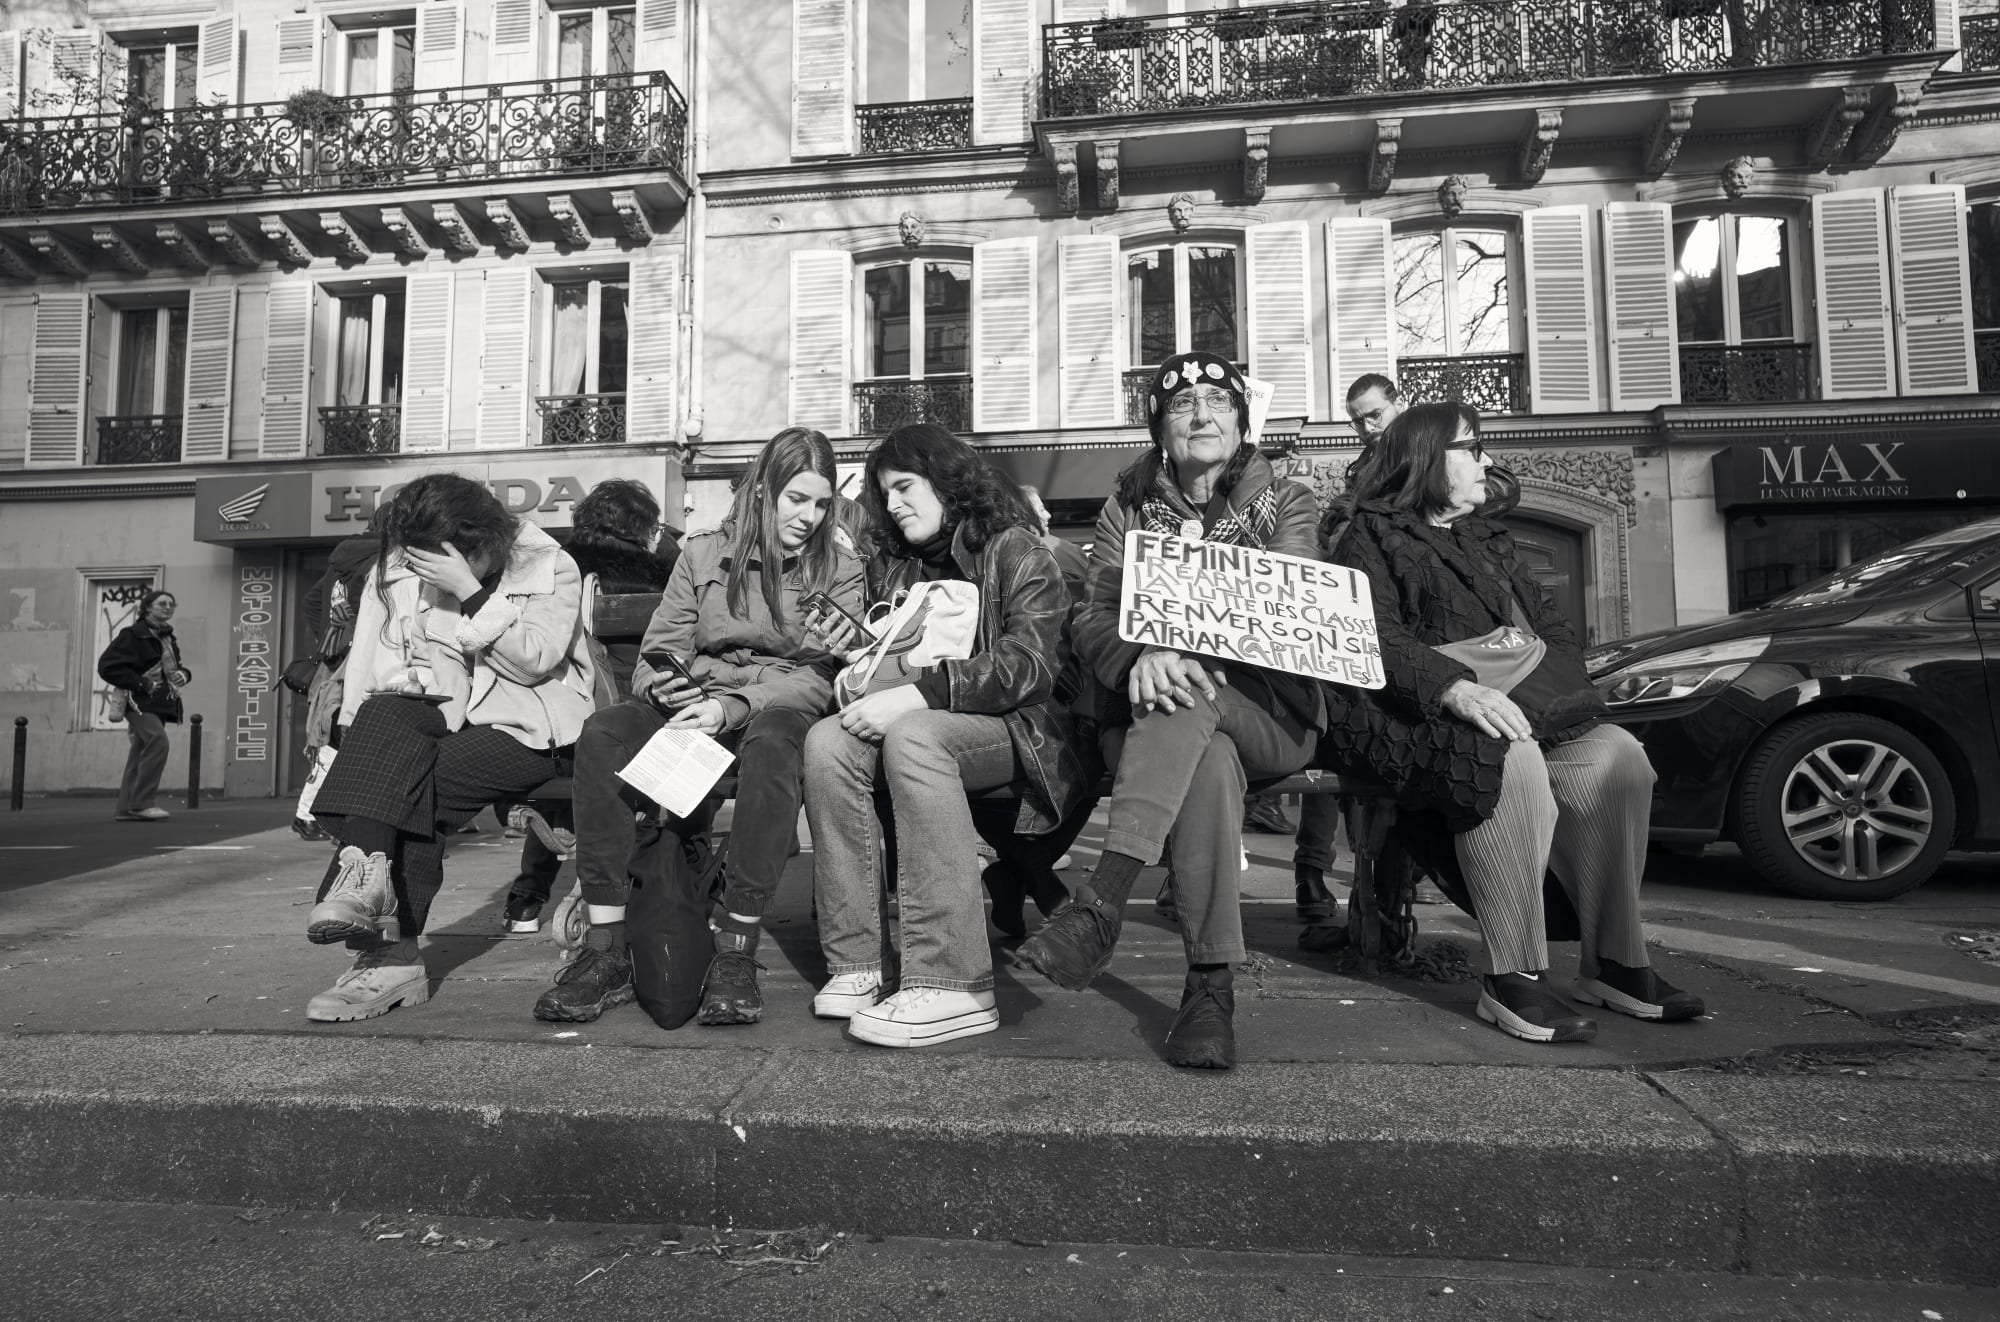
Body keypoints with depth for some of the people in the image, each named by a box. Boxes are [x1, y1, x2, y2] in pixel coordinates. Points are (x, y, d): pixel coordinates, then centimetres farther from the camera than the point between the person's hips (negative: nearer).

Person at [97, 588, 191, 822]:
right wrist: (141, 683, -18)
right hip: (140, 701, -8)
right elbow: (107, 666, -13)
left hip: (159, 704, 8)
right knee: (158, 741, -24)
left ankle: (126, 808, 13)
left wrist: (183, 674, 5)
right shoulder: (133, 635, -7)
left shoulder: (169, 639, 17)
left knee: (140, 753, 9)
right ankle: (142, 802, -21)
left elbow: (179, 666, 30)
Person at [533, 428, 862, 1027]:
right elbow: (659, 652, 10)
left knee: (771, 741, -40)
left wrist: (733, 707, -20)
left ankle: (735, 953, -36)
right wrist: (663, 686, -16)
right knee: (602, 734, -28)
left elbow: (820, 676, -3)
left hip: (782, 706, -2)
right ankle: (606, 951, -26)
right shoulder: (703, 552, 14)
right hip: (693, 704, 3)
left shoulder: (841, 571, 8)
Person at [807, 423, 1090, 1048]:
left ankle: (952, 985, -38)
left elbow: (1029, 664, -17)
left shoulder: (1015, 551, -1)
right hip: (911, 721, 6)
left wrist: (915, 696, -26)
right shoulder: (890, 567, 18)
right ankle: (858, 964, -22)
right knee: (828, 741, -23)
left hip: (1018, 728, -5)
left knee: (911, 737, -35)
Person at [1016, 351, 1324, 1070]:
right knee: (1210, 762, -36)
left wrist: (1200, 657, -27)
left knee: (1191, 697, -36)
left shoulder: (1286, 504, 12)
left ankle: (1102, 902, -42)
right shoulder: (1128, 508, 14)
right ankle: (1211, 983, -35)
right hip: (1153, 711, 0)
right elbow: (1093, 620, 0)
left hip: (1268, 713, 0)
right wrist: (1142, 656, -26)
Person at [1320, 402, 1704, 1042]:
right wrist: (1457, 688, -30)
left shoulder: (1486, 540, 29)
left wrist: (1538, 665, -1)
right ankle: (1514, 978, -28)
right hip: (1413, 716, -7)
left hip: (1507, 704, 7)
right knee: (1512, 761, -36)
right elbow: (1377, 638, -12)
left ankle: (1614, 963, -11)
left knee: (1617, 756, -19)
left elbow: (1551, 624, 24)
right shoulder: (1371, 537, 5)